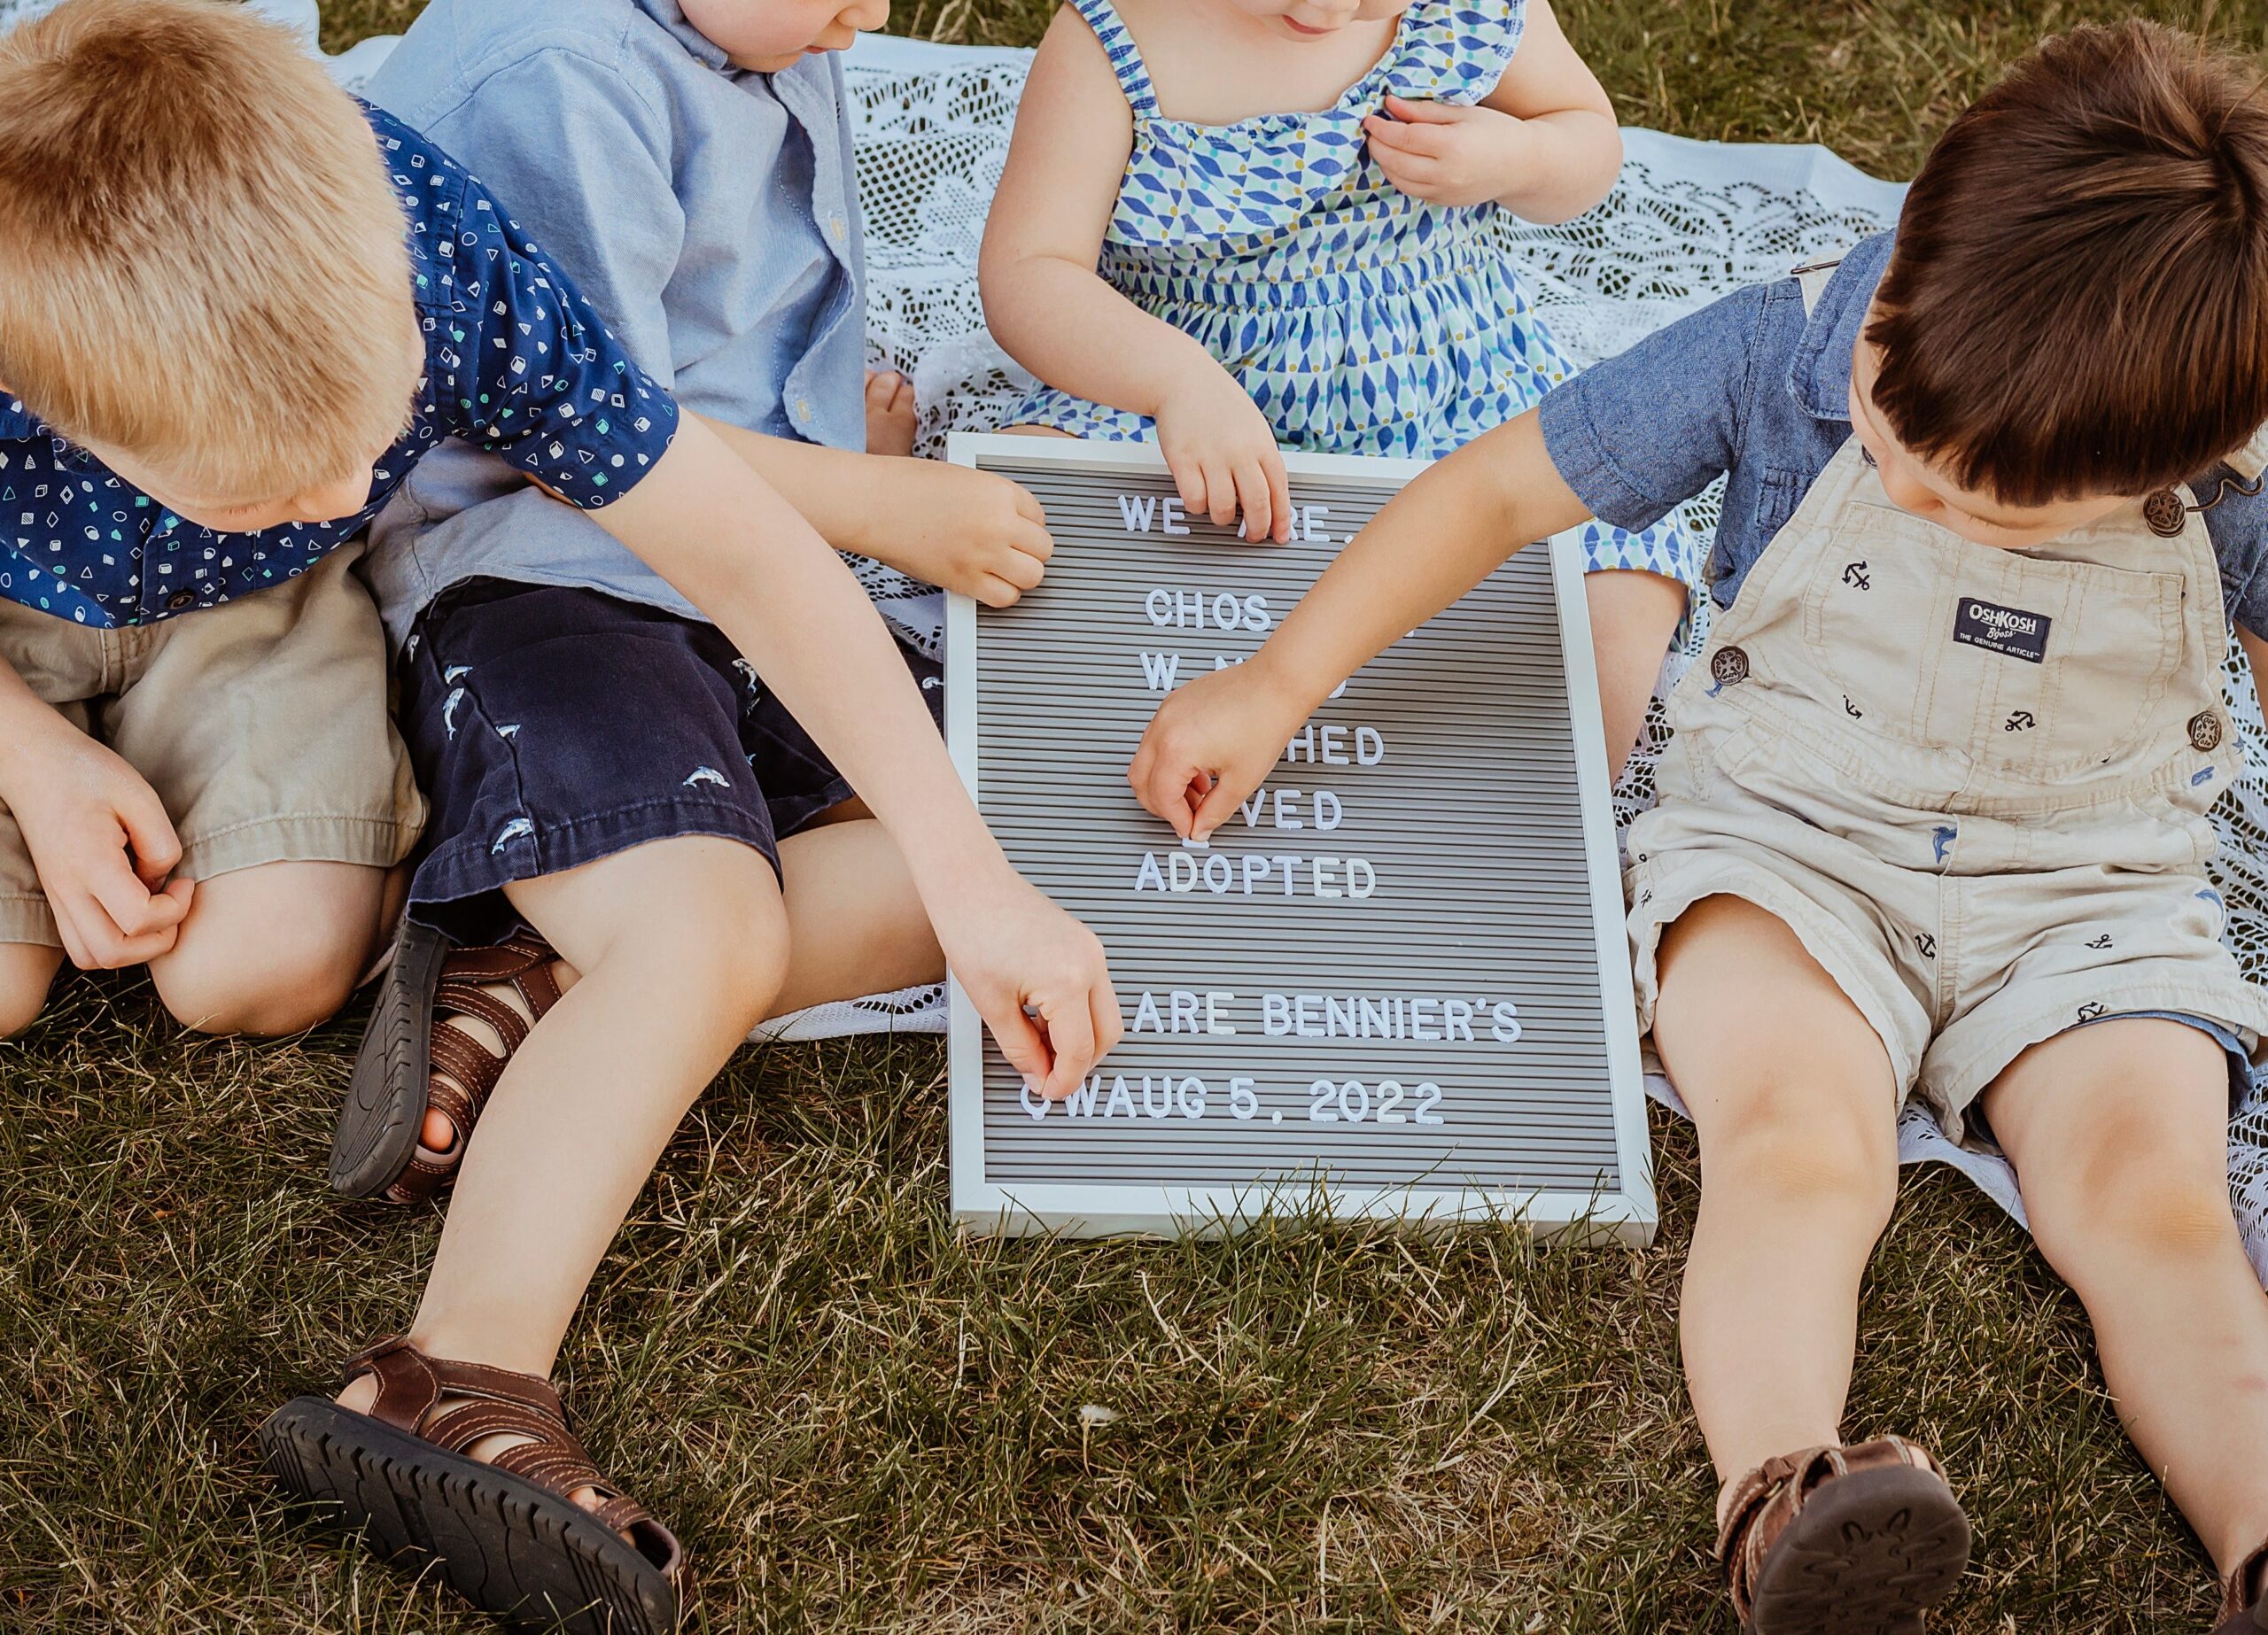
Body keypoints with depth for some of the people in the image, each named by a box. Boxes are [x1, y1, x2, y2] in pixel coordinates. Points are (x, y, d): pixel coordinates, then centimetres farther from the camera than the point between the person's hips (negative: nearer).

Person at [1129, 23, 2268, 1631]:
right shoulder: (1790, 347, -15)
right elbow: (1505, 484, -6)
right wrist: (1279, 683, -7)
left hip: (2086, 892, 2)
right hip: (1786, 836, -1)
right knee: (1800, 1143, -30)